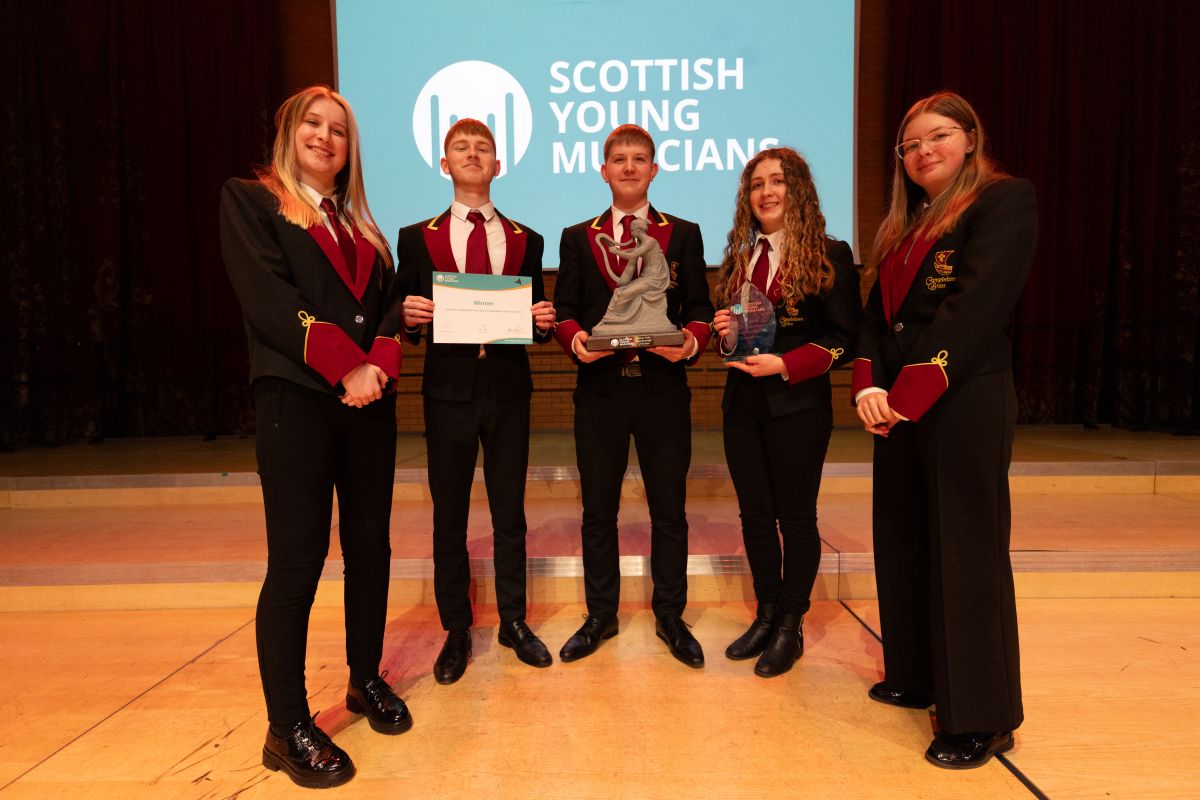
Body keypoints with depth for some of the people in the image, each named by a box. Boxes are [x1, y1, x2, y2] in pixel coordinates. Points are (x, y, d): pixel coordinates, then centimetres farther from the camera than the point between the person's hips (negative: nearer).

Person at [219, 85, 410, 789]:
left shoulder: (358, 222, 21)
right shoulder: (250, 201, 5)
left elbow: (390, 302, 9)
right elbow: (269, 299, -10)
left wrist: (378, 363, -11)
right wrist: (345, 367, -17)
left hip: (369, 400, 6)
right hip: (296, 399, -5)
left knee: (371, 546, 9)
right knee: (298, 559, -6)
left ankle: (367, 680, 26)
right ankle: (288, 727, 5)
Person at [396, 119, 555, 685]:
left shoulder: (525, 240, 10)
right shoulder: (416, 238, 6)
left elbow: (536, 318, 11)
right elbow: (406, 320, 4)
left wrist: (544, 321, -11)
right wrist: (410, 315, -18)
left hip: (509, 389, 1)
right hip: (448, 390, -1)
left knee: (509, 512, 10)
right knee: (449, 517, 7)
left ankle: (514, 622, 24)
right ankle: (456, 632, 20)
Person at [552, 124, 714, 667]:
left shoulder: (684, 234, 10)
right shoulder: (577, 238, 11)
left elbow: (699, 307, 4)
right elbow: (563, 309, 5)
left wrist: (692, 340, -17)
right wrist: (575, 338, -16)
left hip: (663, 387, 0)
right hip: (599, 388, 1)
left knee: (668, 509, 7)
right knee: (598, 509, 9)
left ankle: (670, 617, 23)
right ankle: (600, 616, 25)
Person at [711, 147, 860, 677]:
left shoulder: (828, 256, -6)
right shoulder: (741, 258, 12)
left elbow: (844, 338, -10)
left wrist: (785, 365, -20)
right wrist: (726, 334, -4)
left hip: (797, 406, -5)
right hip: (742, 404, 6)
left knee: (796, 518, 6)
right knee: (755, 515, 12)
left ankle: (791, 627, 21)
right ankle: (766, 615, 28)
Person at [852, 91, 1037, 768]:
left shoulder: (1004, 199, -4)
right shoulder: (906, 225, 19)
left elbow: (978, 302, -17)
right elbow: (878, 312, 11)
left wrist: (912, 389, -20)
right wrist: (870, 385, -6)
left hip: (965, 401, -8)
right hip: (900, 404, 8)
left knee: (967, 551, -3)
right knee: (904, 541, 13)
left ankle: (980, 718, 10)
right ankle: (914, 679, 29)